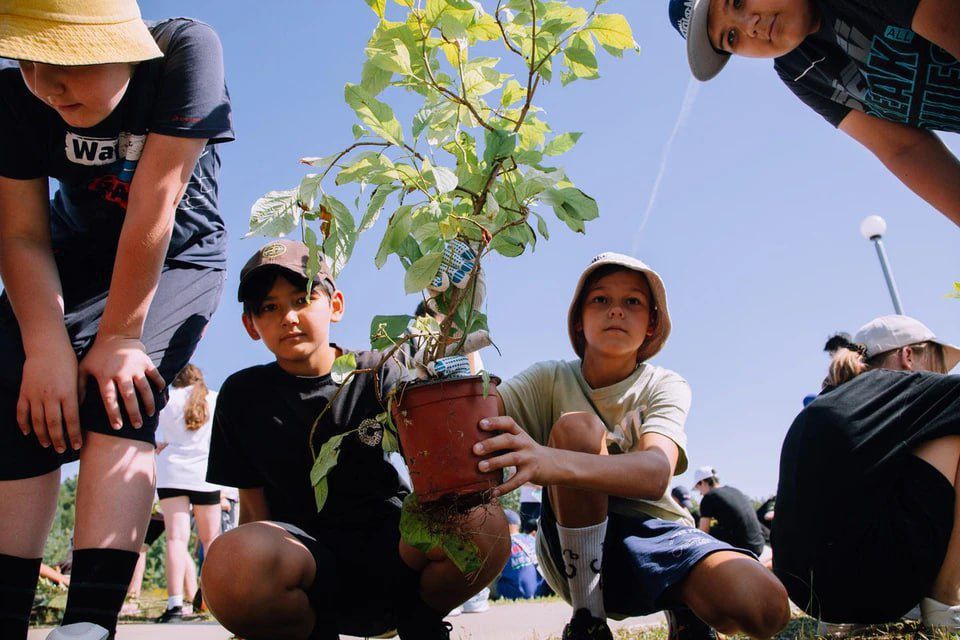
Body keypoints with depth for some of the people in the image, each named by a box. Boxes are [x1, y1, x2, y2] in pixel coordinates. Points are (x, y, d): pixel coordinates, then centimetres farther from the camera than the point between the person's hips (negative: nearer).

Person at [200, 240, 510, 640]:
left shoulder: (376, 374, 4)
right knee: (232, 565, -38)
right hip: (307, 558, 0)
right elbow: (254, 507, 7)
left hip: (389, 547, 1)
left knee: (483, 525, -33)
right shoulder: (243, 395, 6)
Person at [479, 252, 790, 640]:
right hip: (573, 549, 0)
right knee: (576, 425, -26)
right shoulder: (550, 381, -2)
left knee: (765, 606, -29)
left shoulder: (665, 387, -6)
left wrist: (556, 462, -48)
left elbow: (656, 474, -29)